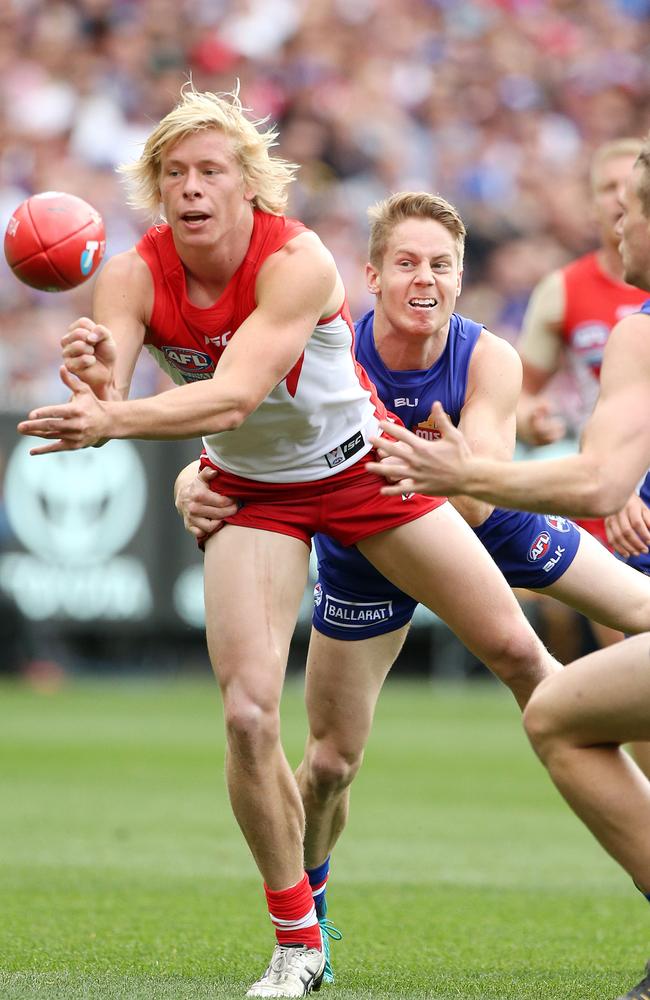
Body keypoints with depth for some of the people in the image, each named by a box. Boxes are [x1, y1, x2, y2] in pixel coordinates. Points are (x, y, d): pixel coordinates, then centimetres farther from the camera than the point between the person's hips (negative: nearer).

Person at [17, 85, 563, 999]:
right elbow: (101, 407, -32)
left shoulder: (298, 262, -30)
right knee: (249, 715, -14)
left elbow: (234, 398, -43)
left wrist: (113, 418, -57)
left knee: (515, 652, 4)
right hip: (253, 494, 2)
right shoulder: (135, 278, -19)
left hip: (364, 466, -2)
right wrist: (95, 384, -57)